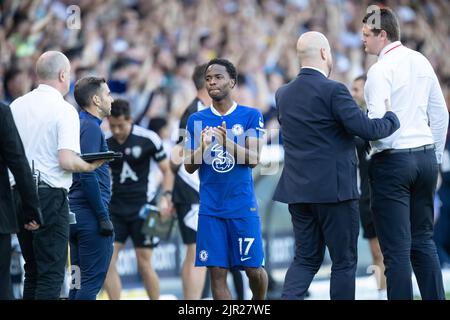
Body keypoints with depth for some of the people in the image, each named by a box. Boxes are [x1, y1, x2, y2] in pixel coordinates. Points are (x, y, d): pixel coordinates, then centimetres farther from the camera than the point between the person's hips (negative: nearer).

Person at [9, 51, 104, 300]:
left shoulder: (17, 105, 7)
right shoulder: (64, 110, -11)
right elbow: (66, 160, -19)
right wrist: (90, 166, -1)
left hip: (19, 193, 7)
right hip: (50, 195, -6)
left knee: (32, 271, 16)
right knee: (51, 272, -3)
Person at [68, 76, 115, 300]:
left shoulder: (79, 125, 17)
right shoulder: (91, 128, -12)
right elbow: (88, 175, -20)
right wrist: (103, 217, -17)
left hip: (74, 212, 10)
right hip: (90, 214, -10)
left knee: (79, 280, 11)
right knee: (92, 281, -8)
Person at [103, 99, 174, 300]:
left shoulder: (148, 139, -7)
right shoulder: (104, 143, 2)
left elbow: (167, 170, 0)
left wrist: (166, 197, -12)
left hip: (142, 207, -3)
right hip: (114, 208, 3)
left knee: (144, 264, -2)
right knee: (106, 262, -7)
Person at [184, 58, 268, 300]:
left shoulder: (250, 116, 0)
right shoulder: (197, 120, 8)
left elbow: (253, 159, -9)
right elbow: (189, 166, 5)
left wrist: (227, 141, -24)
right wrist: (202, 147, -15)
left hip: (243, 206, -2)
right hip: (210, 208, 2)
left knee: (253, 269, 2)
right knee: (217, 271, -2)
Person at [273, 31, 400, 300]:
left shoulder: (283, 94, 8)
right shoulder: (333, 91, -14)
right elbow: (367, 129, -17)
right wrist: (393, 118, 3)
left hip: (298, 188, 6)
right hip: (334, 188, -6)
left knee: (306, 258, 12)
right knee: (344, 261, 5)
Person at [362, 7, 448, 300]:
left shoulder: (381, 70, -12)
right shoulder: (422, 62, 11)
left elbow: (378, 124, -20)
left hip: (393, 160, -7)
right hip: (426, 158, 7)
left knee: (397, 249, -5)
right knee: (423, 240, 14)